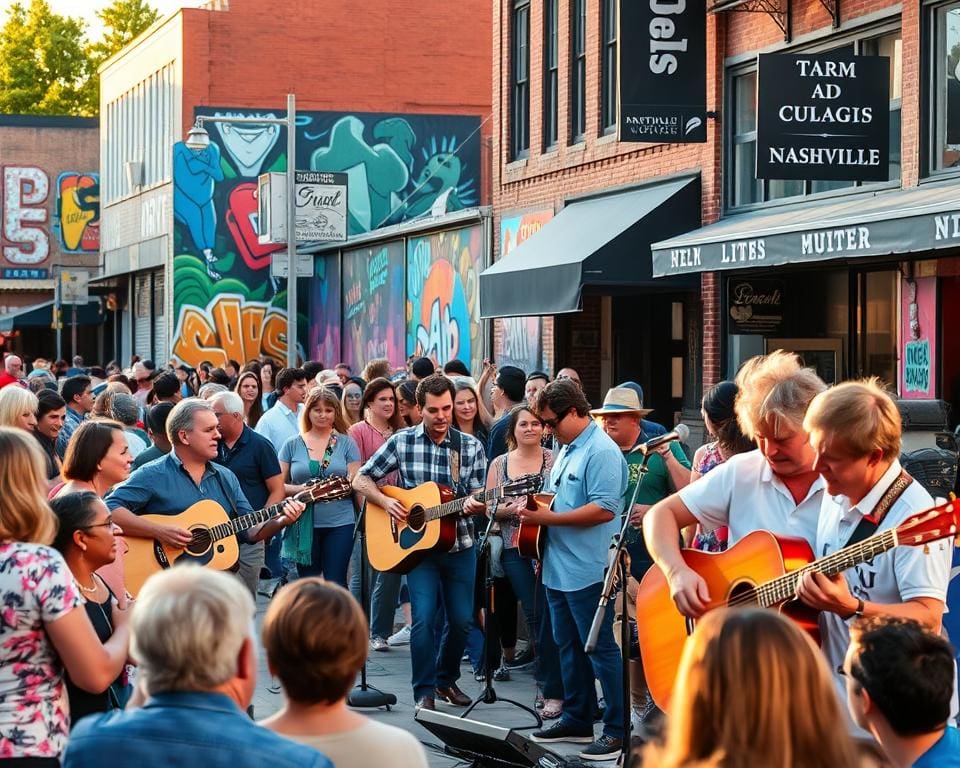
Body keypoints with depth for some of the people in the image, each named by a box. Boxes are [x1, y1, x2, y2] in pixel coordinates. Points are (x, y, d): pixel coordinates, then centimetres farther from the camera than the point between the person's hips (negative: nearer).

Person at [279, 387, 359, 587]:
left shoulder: (346, 443, 6)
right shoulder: (292, 445, 7)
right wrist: (301, 489, -14)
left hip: (339, 523, -1)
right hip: (304, 524, 1)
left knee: (335, 583, -2)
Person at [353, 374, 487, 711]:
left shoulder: (471, 447, 0)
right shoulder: (401, 442, -2)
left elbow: (479, 498, 0)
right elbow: (361, 480, 4)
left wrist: (476, 504, -23)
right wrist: (385, 501, -13)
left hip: (459, 546, 2)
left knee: (461, 620, 7)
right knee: (424, 617, -14)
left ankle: (446, 679, 30)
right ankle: (424, 691, -3)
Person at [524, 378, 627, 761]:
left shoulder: (601, 451, -16)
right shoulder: (567, 449, 15)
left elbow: (605, 510, -24)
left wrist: (548, 518, -21)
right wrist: (536, 507, 6)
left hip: (588, 571, -10)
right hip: (559, 568, 10)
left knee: (600, 649, -5)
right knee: (569, 646, 16)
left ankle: (618, 729, 1)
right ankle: (576, 719, 27)